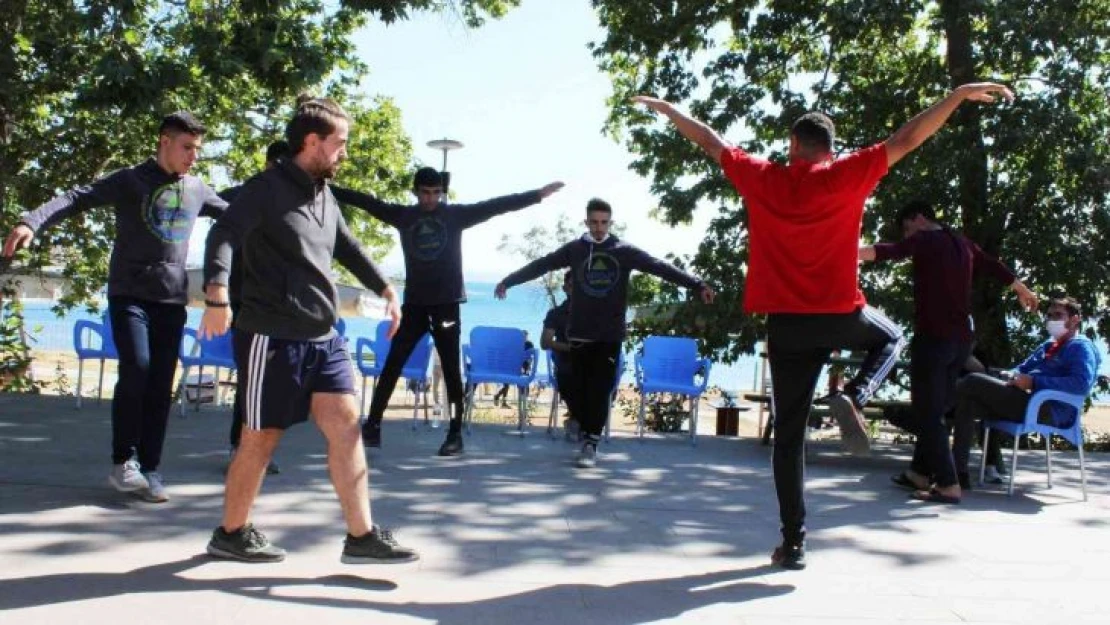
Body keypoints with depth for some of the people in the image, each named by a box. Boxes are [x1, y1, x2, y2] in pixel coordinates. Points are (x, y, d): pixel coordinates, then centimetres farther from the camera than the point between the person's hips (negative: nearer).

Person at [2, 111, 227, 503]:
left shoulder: (197, 190, 11)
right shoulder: (130, 181, -3)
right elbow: (79, 198, -14)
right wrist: (32, 222, -30)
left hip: (172, 300, 4)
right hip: (129, 295, -4)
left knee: (161, 384, 1)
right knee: (136, 370, -17)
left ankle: (148, 469, 8)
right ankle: (123, 461, -1)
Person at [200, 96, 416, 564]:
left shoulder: (324, 196, 16)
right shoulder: (267, 189, -9)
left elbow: (348, 248, 30)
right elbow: (223, 236, -23)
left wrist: (383, 287, 26)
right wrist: (216, 293, -39)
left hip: (323, 338, 7)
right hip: (272, 336, -7)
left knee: (346, 426, 0)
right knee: (261, 437, 3)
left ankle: (361, 537, 4)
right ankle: (230, 534, 21)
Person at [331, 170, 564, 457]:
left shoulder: (456, 214, 0)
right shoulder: (403, 215, 5)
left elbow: (496, 206, -5)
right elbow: (366, 201, 4)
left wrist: (538, 194, -10)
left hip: (447, 304, -2)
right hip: (414, 304, 2)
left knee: (451, 369, 2)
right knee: (392, 365, 1)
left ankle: (455, 434, 7)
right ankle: (373, 424, 9)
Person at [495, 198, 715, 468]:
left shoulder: (625, 251, -1)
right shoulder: (575, 249, 3)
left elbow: (661, 268, -7)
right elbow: (541, 265, 8)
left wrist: (698, 285, -14)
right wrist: (508, 281, 10)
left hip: (610, 335, -1)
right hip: (579, 334, 2)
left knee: (600, 392, -4)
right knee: (578, 391, 5)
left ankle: (590, 444, 3)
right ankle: (588, 434, 26)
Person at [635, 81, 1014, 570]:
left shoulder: (762, 179, 1)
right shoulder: (847, 176, -4)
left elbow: (710, 141, 12)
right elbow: (906, 140, -4)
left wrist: (666, 109, 24)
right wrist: (960, 95, 3)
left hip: (786, 324, 1)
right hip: (840, 317, -1)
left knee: (789, 433, 8)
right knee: (890, 337, 33)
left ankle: (793, 542, 6)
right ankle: (853, 397, 2)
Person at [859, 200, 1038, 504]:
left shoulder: (924, 240, -7)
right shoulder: (962, 243, 15)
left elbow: (891, 251, -27)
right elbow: (994, 266, 31)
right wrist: (1024, 291, 48)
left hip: (933, 336, -8)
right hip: (962, 338, 8)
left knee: (928, 412, -5)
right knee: (935, 408, 16)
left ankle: (948, 484, -8)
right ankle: (920, 472, 23)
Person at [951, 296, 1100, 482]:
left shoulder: (1081, 347, -1)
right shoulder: (1048, 345, 28)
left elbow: (1082, 384, -19)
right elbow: (1024, 368, 34)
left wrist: (1033, 381, -20)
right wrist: (1014, 376, 8)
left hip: (1050, 411, -9)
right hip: (1031, 403, 9)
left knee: (973, 382, -17)